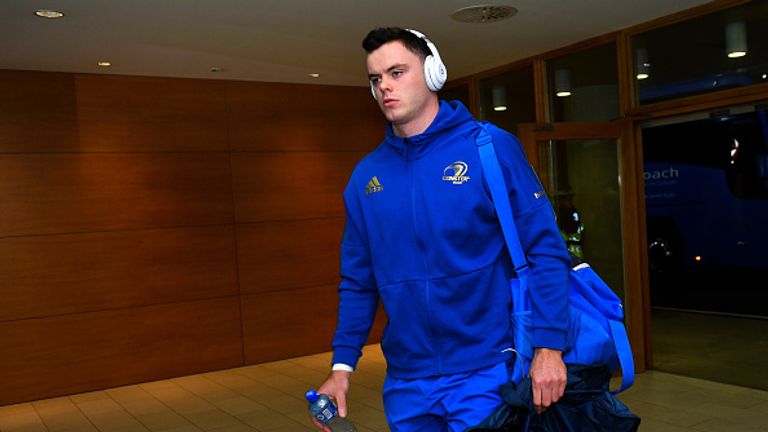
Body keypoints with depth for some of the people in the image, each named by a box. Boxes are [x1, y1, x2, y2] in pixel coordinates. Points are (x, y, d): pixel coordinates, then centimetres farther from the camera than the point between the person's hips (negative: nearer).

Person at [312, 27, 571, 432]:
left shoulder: (490, 147, -7)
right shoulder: (366, 175, 4)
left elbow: (544, 248, -9)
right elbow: (358, 282, 9)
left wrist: (549, 346, -16)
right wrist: (342, 365, 4)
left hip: (485, 371, -4)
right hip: (406, 381, 4)